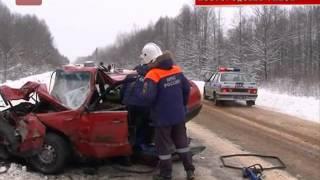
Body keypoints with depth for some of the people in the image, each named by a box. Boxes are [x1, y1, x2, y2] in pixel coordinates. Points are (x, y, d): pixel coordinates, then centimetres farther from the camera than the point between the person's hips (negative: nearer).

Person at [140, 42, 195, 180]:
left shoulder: (153, 75, -20)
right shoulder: (176, 70, 1)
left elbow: (148, 97, -28)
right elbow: (186, 88, 7)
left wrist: (154, 107, -6)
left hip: (163, 117, -6)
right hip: (179, 115, 6)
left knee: (164, 146, 9)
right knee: (182, 142, 19)